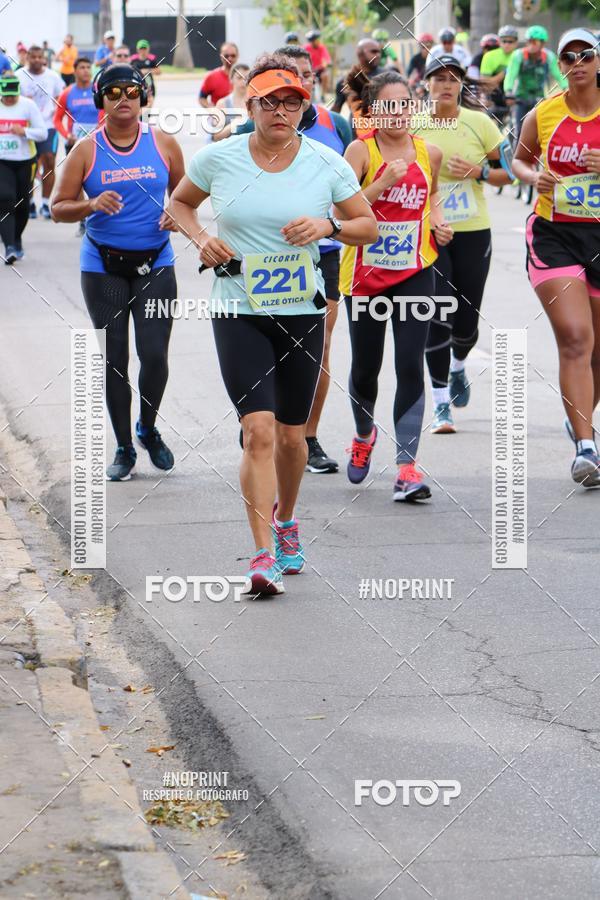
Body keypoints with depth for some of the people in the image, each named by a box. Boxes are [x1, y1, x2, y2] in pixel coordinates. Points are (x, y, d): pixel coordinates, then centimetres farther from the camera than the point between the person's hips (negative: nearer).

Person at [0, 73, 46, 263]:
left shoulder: (28, 105, -4)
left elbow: (43, 133, -4)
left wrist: (24, 131, -20)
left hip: (25, 162, 1)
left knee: (22, 205, 10)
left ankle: (16, 240, 35)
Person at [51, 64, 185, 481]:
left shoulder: (164, 143, 3)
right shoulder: (86, 150, 0)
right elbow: (58, 208, 0)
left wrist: (177, 216, -6)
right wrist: (91, 205, -18)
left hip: (155, 263, 0)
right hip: (103, 266, 0)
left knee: (155, 356, -7)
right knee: (114, 360, 3)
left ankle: (148, 428, 21)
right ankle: (124, 447, 16)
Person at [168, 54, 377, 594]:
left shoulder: (327, 164, -1)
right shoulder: (218, 159, -2)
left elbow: (369, 226, 6)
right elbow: (179, 202, 15)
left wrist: (328, 226, -14)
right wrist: (200, 239, -4)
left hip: (303, 312, 2)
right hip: (238, 312, -2)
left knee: (291, 435, 12)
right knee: (259, 430, -15)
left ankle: (285, 521, 40)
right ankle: (264, 555, -14)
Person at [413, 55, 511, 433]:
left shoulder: (479, 123, -1)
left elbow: (508, 172, 4)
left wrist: (478, 171, -14)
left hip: (473, 232, 1)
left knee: (467, 320, 5)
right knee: (437, 317, -10)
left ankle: (458, 368, 41)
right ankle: (441, 405, -3)